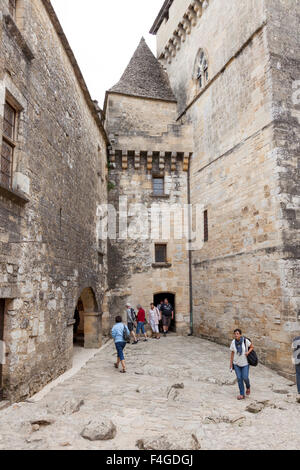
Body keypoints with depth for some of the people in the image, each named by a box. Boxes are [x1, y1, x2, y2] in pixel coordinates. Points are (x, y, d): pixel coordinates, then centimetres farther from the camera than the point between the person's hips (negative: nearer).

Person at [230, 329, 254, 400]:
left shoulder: (245, 340, -17)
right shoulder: (233, 342, -9)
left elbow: (252, 347, -1)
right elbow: (232, 353, -1)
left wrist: (248, 352, -20)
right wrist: (231, 364, 1)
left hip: (245, 363, -2)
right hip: (236, 363, 2)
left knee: (245, 378, -4)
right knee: (239, 378, 1)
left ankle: (248, 387, 30)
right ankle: (242, 394, 14)